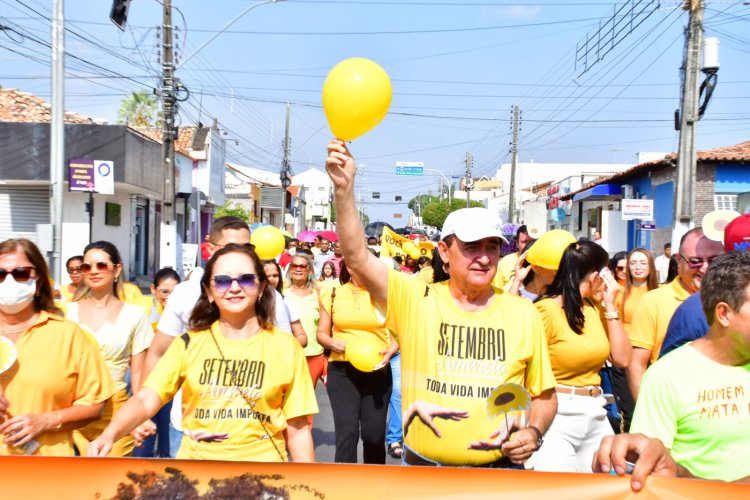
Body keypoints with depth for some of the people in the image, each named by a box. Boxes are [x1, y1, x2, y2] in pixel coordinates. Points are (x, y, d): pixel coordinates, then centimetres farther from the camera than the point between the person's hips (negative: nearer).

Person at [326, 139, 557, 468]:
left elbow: (544, 396, 8)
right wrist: (344, 189, -30)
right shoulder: (415, 300, -8)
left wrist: (534, 431, -10)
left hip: (500, 469, 1)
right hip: (422, 467, -1)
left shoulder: (523, 314, -2)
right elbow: (357, 258, -21)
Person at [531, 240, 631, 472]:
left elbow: (622, 359, 5)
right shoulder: (547, 309, -13)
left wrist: (611, 307, 2)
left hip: (596, 416, 7)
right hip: (557, 415, -7)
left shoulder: (594, 309, 8)